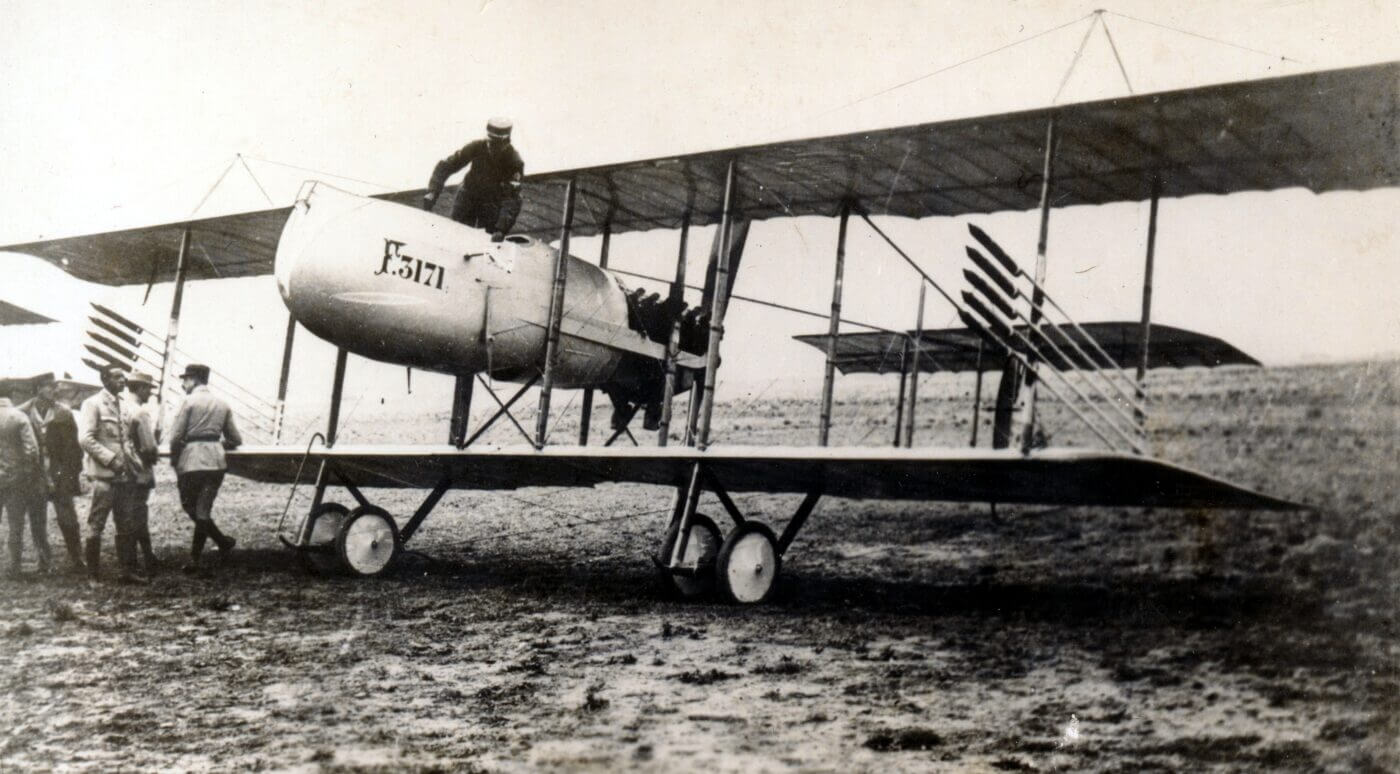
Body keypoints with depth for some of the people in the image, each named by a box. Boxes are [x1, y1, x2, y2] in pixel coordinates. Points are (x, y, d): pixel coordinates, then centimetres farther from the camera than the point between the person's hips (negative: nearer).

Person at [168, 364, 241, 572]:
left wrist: (174, 461, 5)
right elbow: (235, 440, 16)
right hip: (216, 462, 5)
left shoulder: (189, 402, -3)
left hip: (192, 461, -5)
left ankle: (223, 541, 4)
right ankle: (194, 558, 7)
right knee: (203, 510, 8)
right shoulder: (222, 406, 13)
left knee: (190, 506, 9)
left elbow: (176, 437, -7)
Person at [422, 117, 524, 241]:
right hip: (468, 196, 2)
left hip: (493, 202, -2)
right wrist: (433, 191, -29)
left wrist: (501, 229, -45)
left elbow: (511, 199, -33)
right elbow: (446, 165, -16)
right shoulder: (477, 147, -22)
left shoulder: (514, 162, -27)